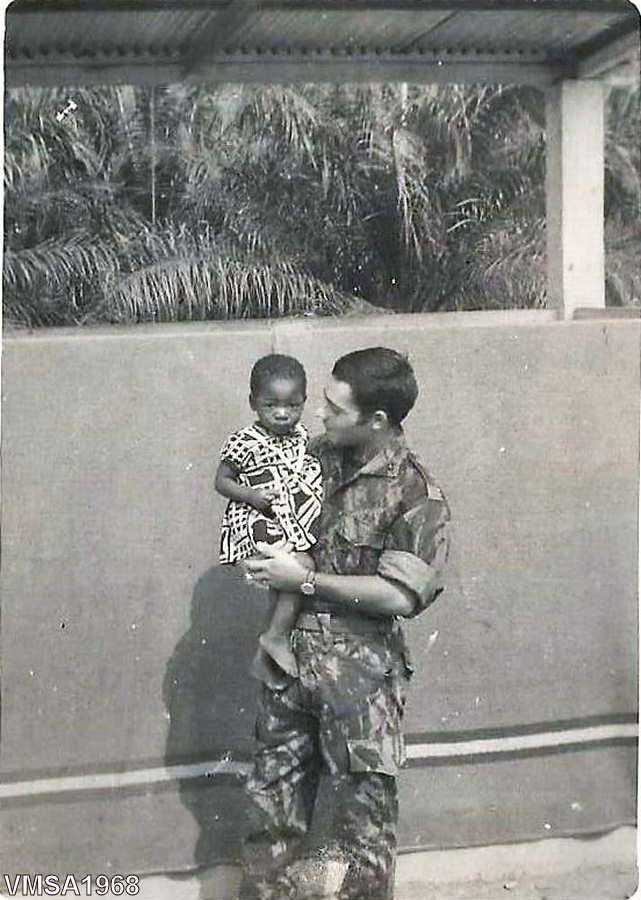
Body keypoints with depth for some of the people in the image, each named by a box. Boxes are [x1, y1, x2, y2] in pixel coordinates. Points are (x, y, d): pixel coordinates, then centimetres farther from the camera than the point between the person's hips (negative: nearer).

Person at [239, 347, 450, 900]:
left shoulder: (416, 495, -13)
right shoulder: (318, 456, 4)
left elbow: (399, 595, -19)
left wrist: (305, 579, -17)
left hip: (360, 667, -6)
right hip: (293, 652, 6)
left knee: (364, 805, 4)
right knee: (273, 793, 14)